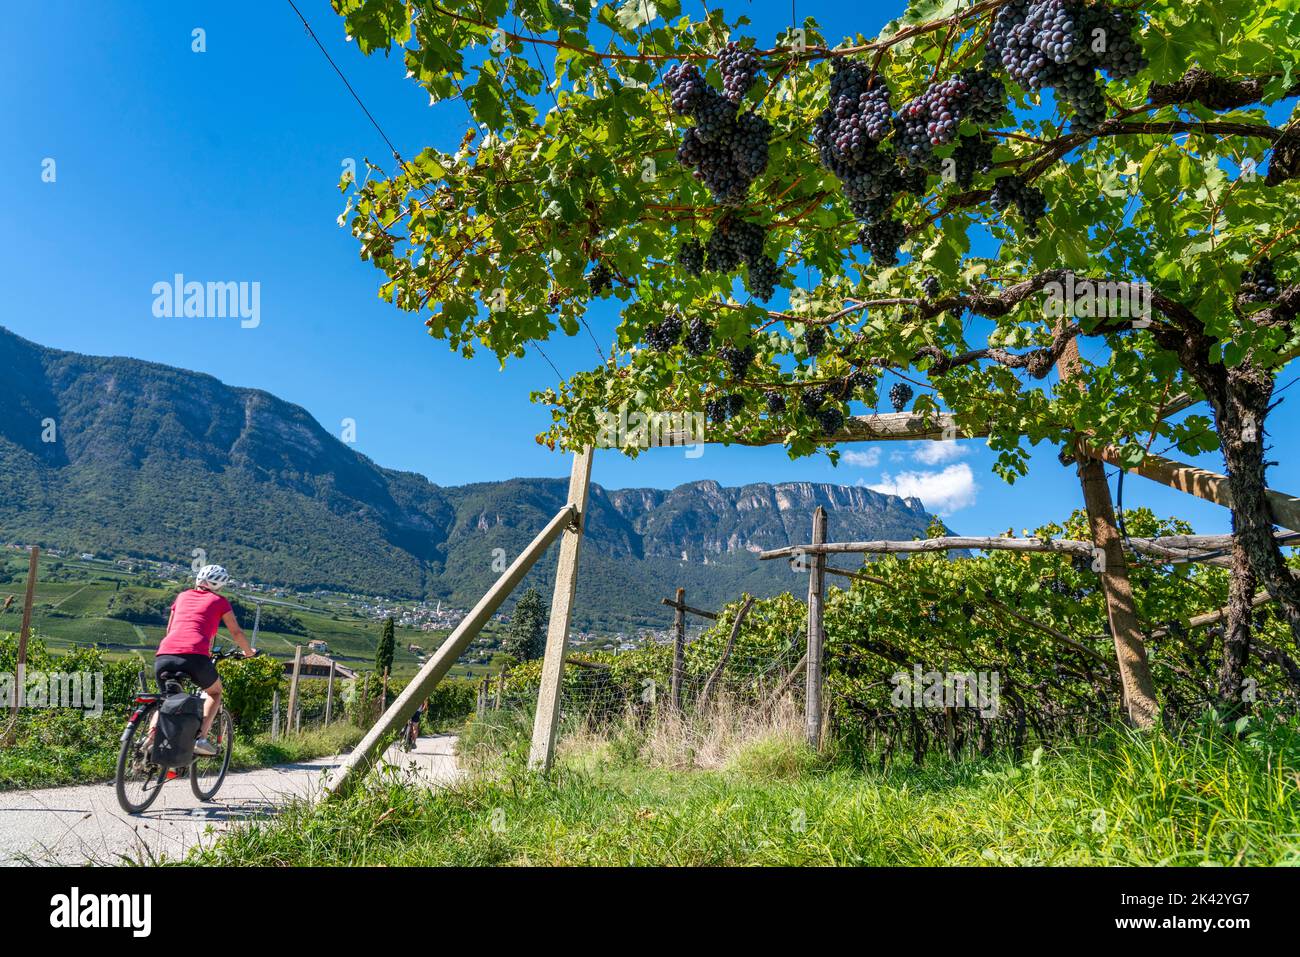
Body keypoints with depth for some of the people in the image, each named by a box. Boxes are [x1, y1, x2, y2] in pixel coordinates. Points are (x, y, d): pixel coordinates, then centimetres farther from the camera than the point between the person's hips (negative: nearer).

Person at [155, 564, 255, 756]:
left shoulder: (183, 596, 27)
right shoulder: (219, 601, 17)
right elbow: (236, 632, 23)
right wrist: (248, 651, 41)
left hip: (164, 656, 4)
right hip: (195, 656, -4)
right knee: (214, 692, 25)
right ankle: (201, 738, 5)